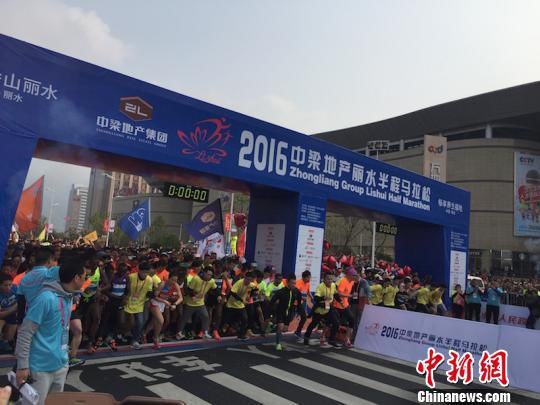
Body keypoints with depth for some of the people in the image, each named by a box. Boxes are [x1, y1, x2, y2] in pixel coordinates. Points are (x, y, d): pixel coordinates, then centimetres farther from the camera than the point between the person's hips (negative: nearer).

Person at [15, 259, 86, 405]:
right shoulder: (46, 298, -21)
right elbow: (25, 334, -18)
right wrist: (22, 366, -18)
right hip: (41, 367, -8)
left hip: (61, 364, 8)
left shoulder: (69, 297, 5)